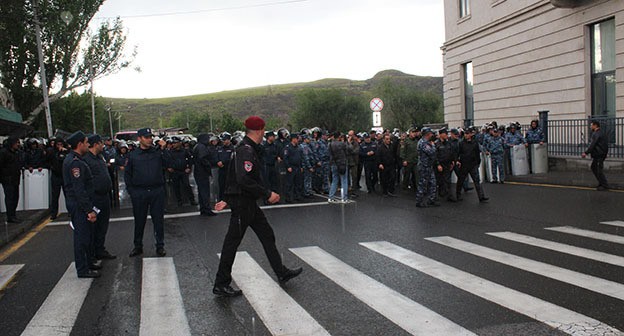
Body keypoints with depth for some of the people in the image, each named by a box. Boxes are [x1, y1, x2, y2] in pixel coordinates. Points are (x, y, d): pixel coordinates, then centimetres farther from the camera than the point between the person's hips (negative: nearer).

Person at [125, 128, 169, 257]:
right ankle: (138, 246, 22)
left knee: (158, 219, 5)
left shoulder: (157, 152, 4)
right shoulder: (133, 155, 5)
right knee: (139, 220, 9)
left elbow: (167, 164, -8)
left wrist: (163, 149, -14)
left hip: (157, 191, 0)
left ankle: (160, 246, 15)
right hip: (139, 192, 0)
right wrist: (131, 190, 2)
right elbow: (128, 174, 10)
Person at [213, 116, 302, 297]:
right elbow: (244, 180, -30)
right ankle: (221, 285, 9)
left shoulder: (250, 149, 13)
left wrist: (227, 200, 21)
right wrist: (267, 194, -23)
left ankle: (282, 273, 27)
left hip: (249, 202, 10)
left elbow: (236, 178, 18)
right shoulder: (246, 150, -19)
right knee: (232, 242, -1)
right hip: (242, 202, -10)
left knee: (267, 235, 16)